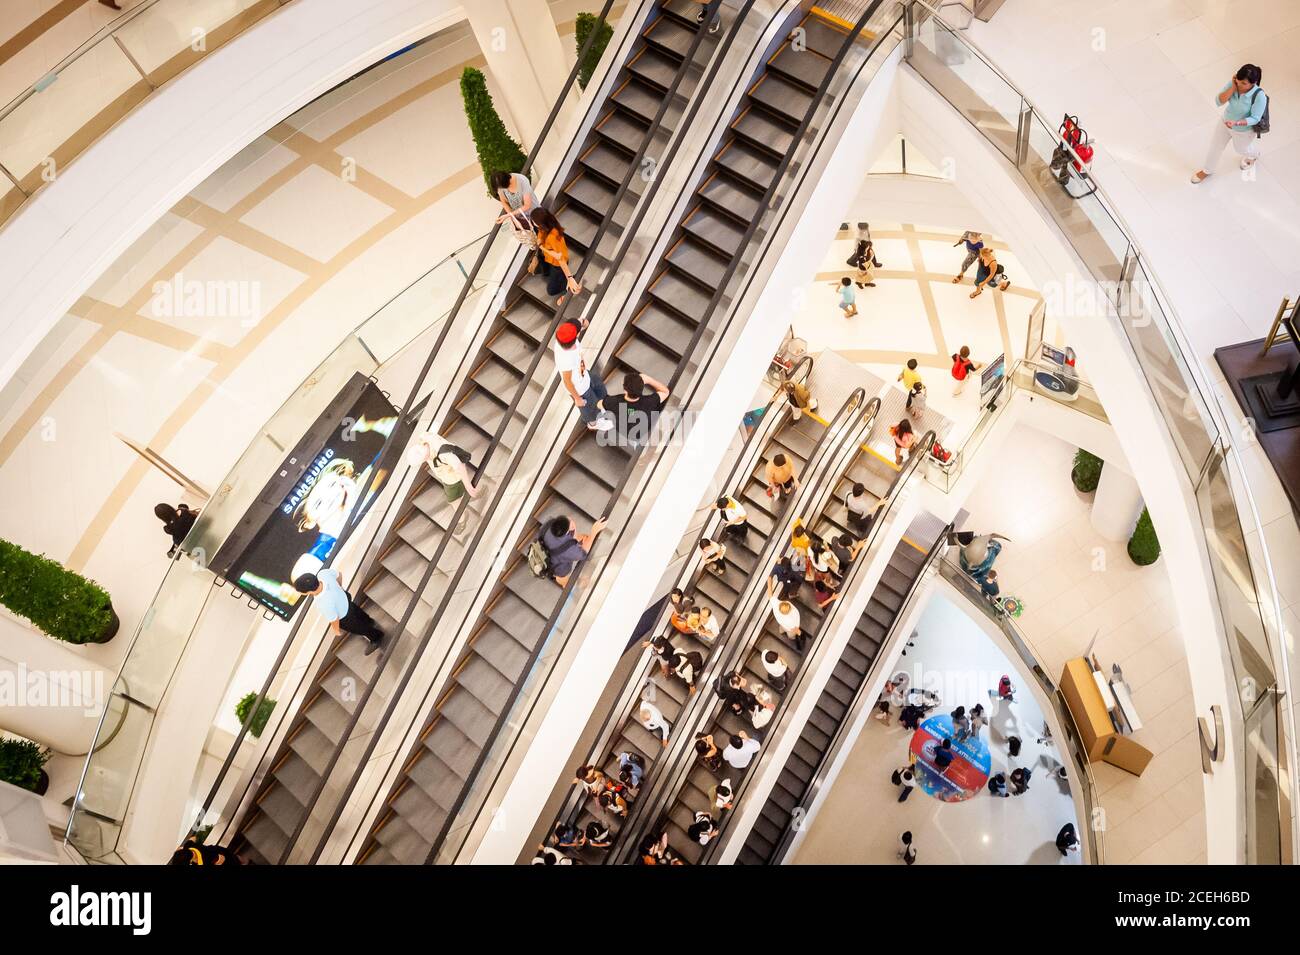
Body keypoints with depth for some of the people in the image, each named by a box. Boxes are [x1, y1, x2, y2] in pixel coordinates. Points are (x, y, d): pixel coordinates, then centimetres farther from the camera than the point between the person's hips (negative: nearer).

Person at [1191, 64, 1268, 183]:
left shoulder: (1259, 96, -37)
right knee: (1214, 147, 20)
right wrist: (1233, 88, -37)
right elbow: (1218, 102, -25)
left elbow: (1254, 119, -29)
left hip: (1244, 130, -3)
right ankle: (1206, 170, 49)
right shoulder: (1233, 83, -25)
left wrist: (1236, 123, -44)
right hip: (1225, 122, 3)